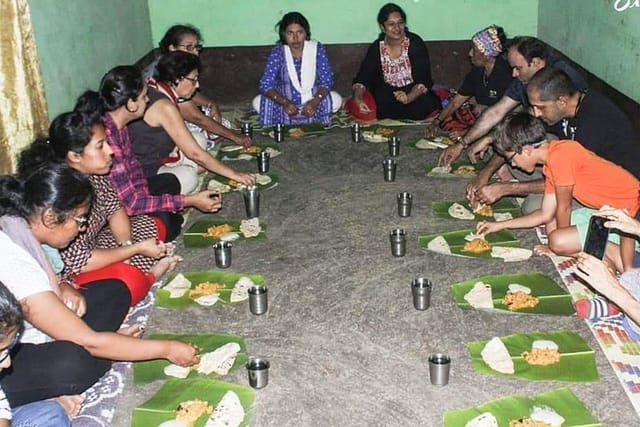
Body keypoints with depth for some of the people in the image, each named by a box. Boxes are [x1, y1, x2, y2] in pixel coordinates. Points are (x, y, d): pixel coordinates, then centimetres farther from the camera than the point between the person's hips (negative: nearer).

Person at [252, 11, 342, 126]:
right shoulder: (278, 52, -13)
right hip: (286, 102, 0)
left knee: (336, 99, -26)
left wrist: (315, 101, -34)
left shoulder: (317, 49, -12)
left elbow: (327, 81, -13)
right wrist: (285, 103, -39)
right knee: (258, 102, -25)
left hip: (311, 102, 1)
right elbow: (265, 85, -20)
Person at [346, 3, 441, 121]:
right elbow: (362, 78, -8)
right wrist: (358, 99, -30)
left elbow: (423, 80, -18)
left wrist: (409, 97, -39)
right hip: (386, 94, 0)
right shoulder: (376, 48, -5)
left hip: (414, 92, 0)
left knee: (423, 105, -33)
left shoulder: (416, 44, -13)